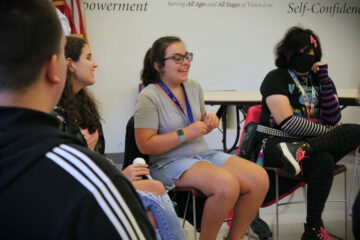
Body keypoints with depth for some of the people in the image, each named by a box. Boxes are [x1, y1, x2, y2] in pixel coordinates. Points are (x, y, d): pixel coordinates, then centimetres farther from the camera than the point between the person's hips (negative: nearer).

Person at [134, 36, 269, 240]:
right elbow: (145, 145, -15)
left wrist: (210, 122, -1)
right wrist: (185, 134, -21)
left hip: (204, 154, 7)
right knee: (227, 185, -31)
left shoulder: (194, 87, 10)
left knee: (260, 179, -12)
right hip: (169, 162, -7)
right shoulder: (148, 98, -11)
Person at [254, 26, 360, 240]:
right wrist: (329, 132, -8)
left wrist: (325, 81, -5)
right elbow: (287, 122, -14)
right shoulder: (276, 78, 0)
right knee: (323, 161, -37)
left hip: (311, 140, 6)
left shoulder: (320, 80, 17)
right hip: (276, 142, -6)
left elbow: (332, 121, 3)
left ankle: (302, 151, -41)